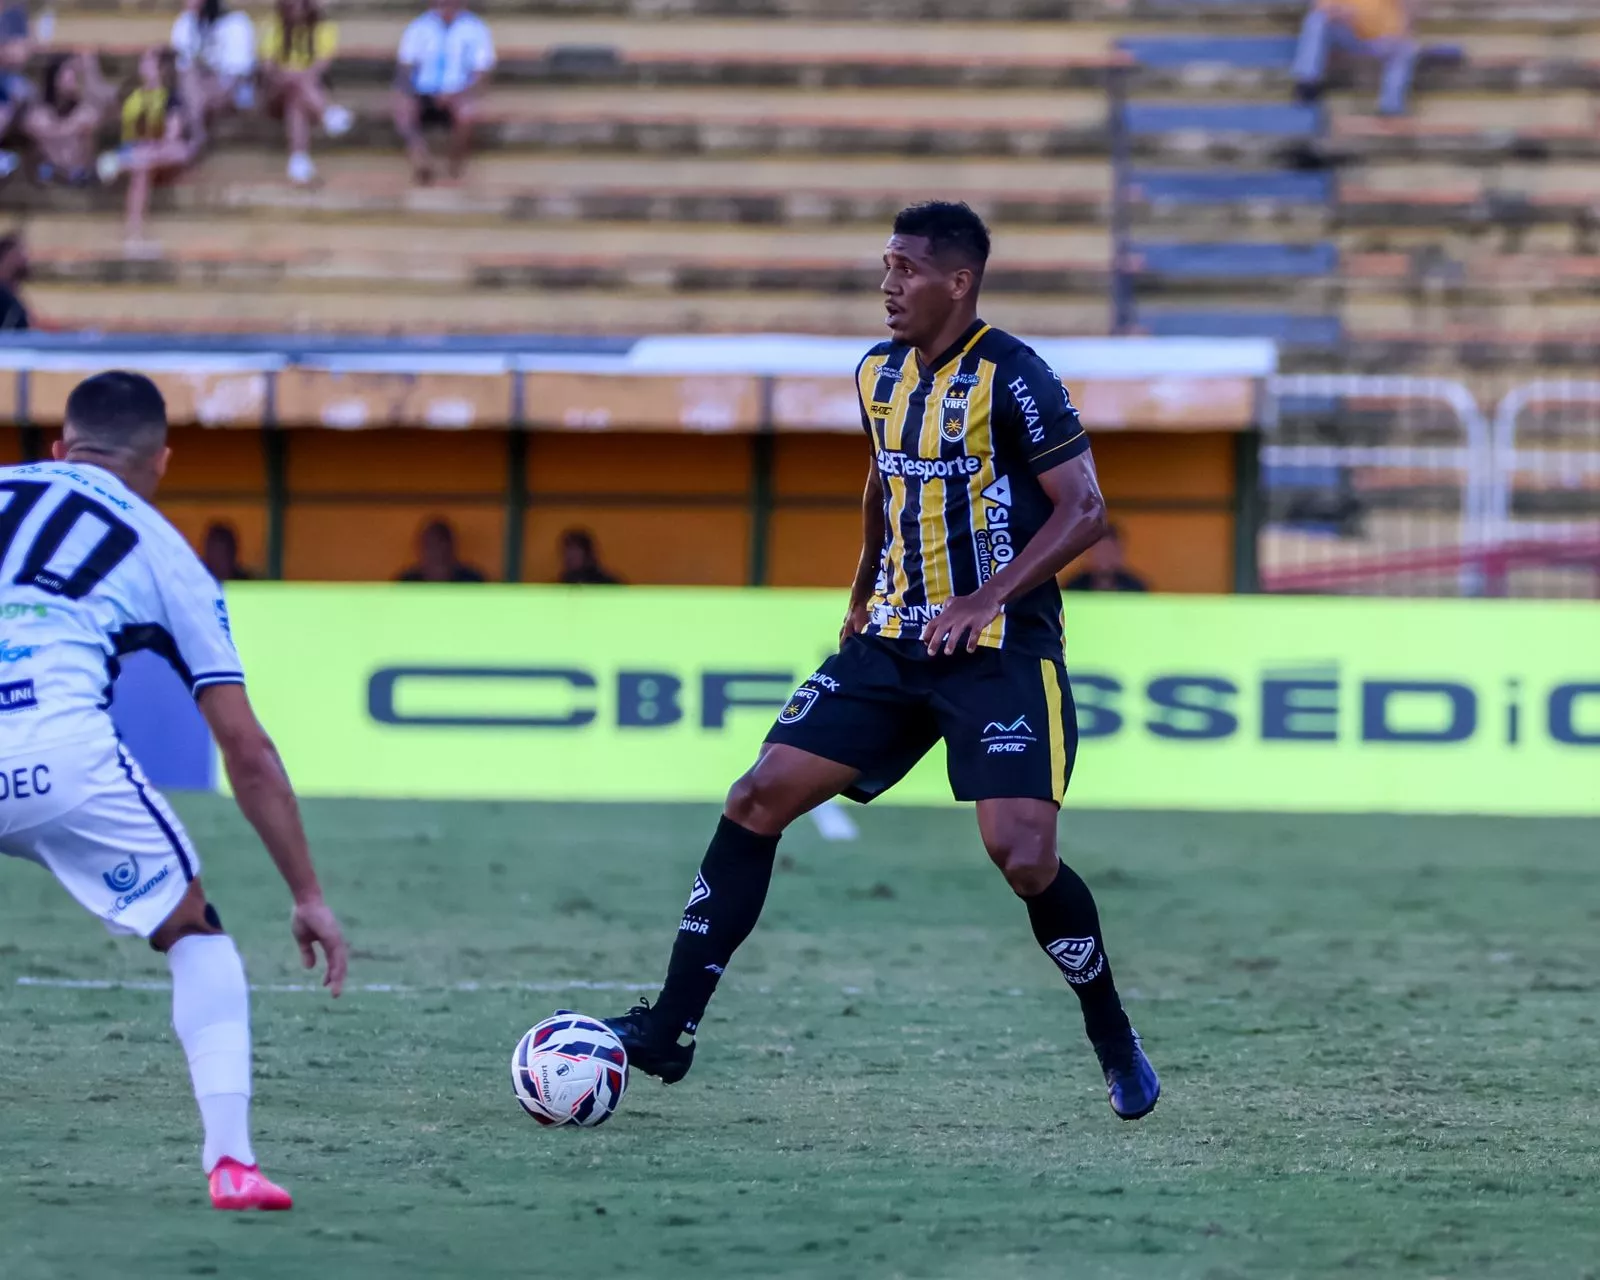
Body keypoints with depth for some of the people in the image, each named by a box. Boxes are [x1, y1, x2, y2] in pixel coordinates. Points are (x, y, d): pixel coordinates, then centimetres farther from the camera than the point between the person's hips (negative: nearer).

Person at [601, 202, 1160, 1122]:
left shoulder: (1013, 379, -13)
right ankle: (671, 1030, -1)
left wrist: (985, 600, -24)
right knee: (759, 799, -5)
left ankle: (1117, 1045, 6)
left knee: (1023, 855, -18)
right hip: (895, 646, 7)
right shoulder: (879, 374, 9)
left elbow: (1085, 511, -16)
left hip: (1002, 652, -7)